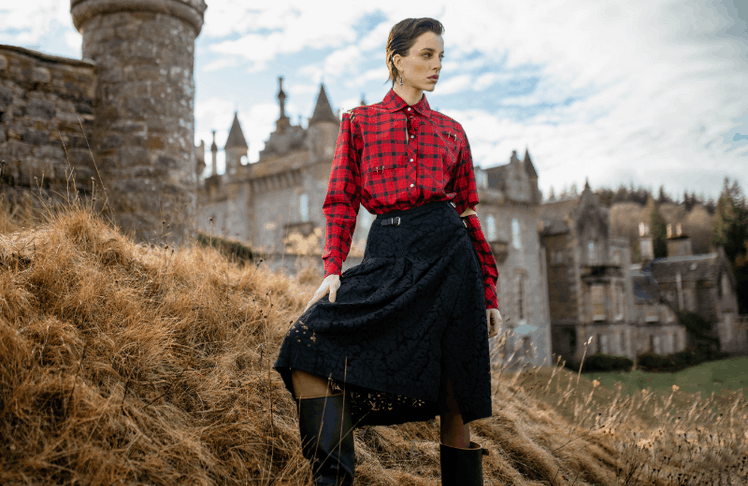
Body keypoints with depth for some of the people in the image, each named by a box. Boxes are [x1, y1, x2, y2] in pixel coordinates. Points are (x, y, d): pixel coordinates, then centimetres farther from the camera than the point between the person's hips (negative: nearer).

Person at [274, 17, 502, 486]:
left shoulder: (451, 130, 16)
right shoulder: (359, 122, 13)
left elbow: (469, 211, 14)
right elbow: (342, 201, 7)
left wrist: (490, 294, 11)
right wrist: (333, 268, -9)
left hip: (448, 254, 1)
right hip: (387, 255, 0)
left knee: (455, 402, 1)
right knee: (312, 344, -22)